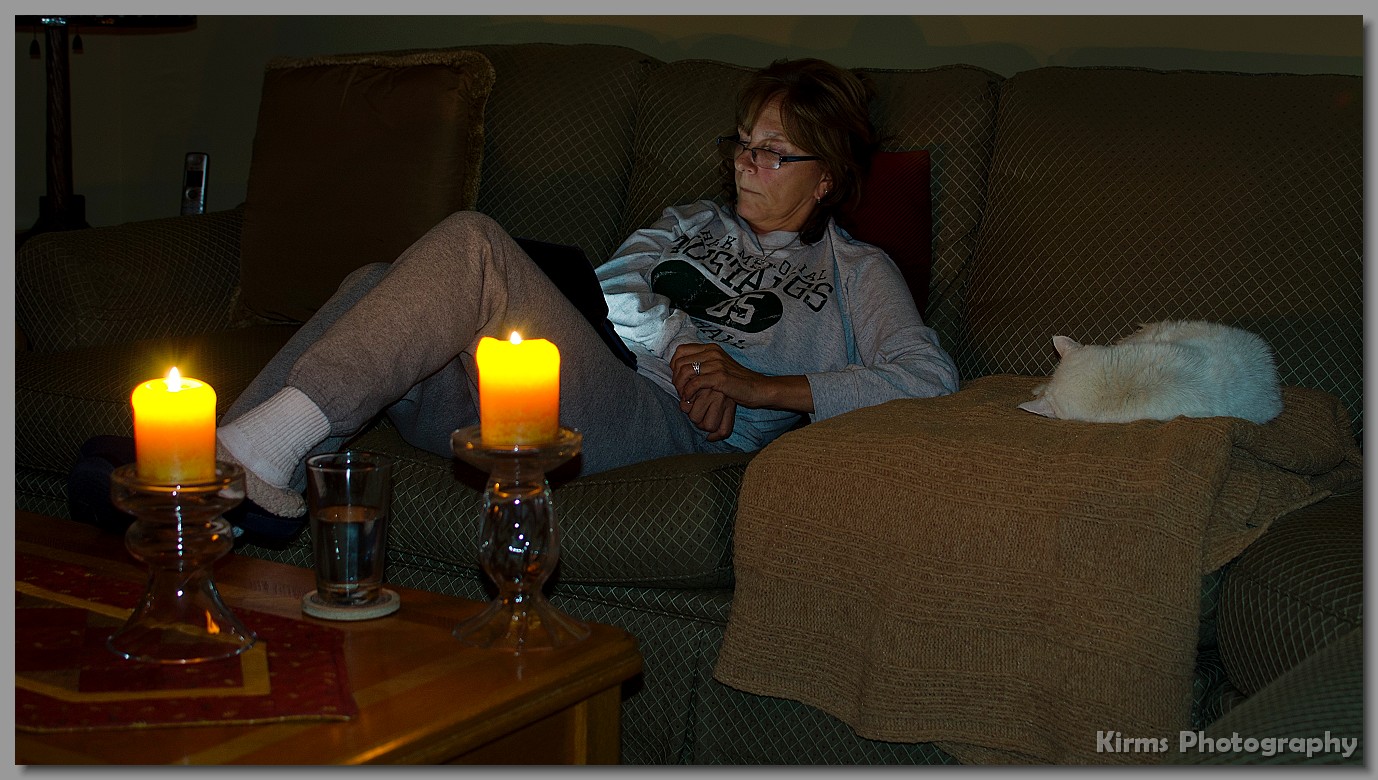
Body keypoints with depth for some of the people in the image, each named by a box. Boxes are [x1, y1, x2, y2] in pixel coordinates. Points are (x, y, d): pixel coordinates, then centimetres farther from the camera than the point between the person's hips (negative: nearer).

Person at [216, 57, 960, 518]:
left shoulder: (854, 272, 18)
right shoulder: (694, 223, 34)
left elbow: (930, 377, 0)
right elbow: (612, 291, 16)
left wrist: (761, 387, -6)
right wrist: (689, 352, -5)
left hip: (656, 421, -6)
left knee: (473, 243, -26)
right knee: (374, 287, -18)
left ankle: (281, 433, -33)